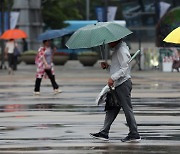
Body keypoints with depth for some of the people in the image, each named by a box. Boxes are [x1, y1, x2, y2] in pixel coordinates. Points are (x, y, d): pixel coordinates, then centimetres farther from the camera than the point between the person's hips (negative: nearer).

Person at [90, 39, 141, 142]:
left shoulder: (122, 50, -13)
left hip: (123, 83, -11)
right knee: (111, 109, 9)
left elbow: (124, 68, -20)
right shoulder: (115, 50, 19)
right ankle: (104, 133, 11)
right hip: (118, 84, 11)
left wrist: (113, 78, -24)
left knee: (127, 108, -7)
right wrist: (107, 66, 8)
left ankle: (134, 134, -3)